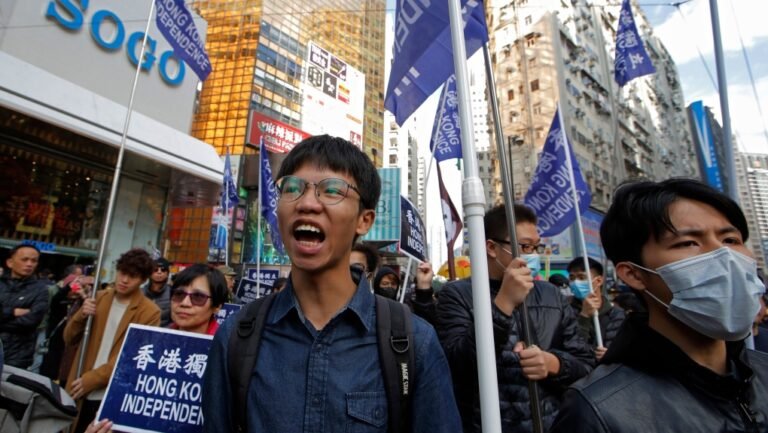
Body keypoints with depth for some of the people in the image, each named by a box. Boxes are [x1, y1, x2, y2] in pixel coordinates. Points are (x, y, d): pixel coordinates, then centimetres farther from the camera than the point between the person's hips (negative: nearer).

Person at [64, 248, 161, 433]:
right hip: (79, 393, 4)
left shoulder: (149, 313, -12)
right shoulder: (99, 298, 5)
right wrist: (82, 315, -11)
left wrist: (90, 380, -16)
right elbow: (69, 339, 7)